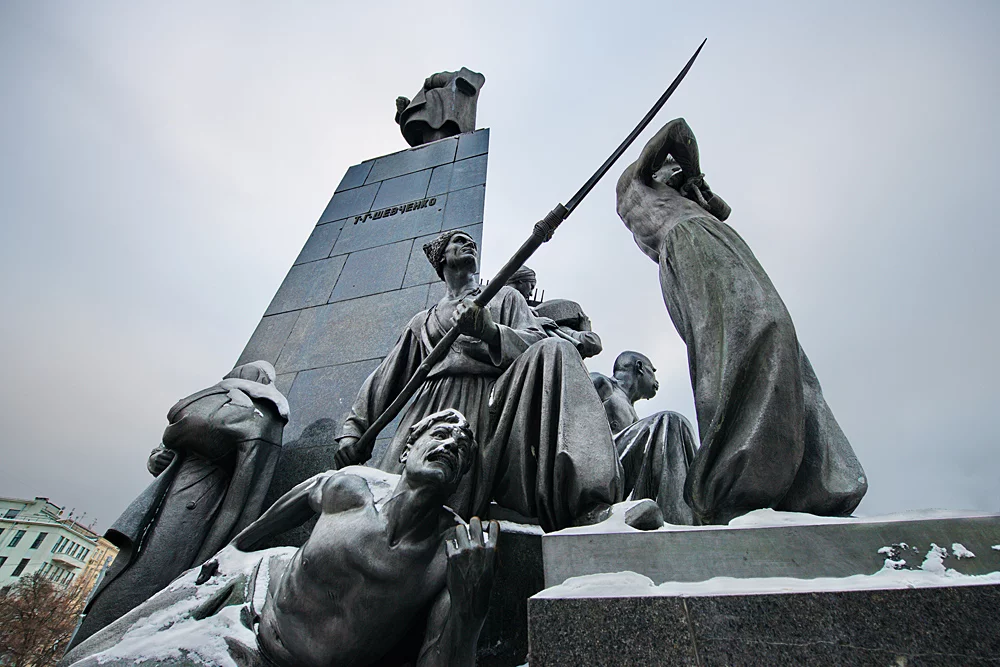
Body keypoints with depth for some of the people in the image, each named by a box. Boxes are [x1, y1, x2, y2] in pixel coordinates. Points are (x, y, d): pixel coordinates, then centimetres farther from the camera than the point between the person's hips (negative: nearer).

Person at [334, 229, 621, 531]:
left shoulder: (504, 297, 25)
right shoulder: (422, 321, 31)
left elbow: (536, 344, 6)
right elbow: (385, 377, 26)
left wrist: (488, 330, -16)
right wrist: (353, 429, 12)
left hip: (492, 403, 0)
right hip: (431, 408, 1)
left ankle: (577, 498, -37)